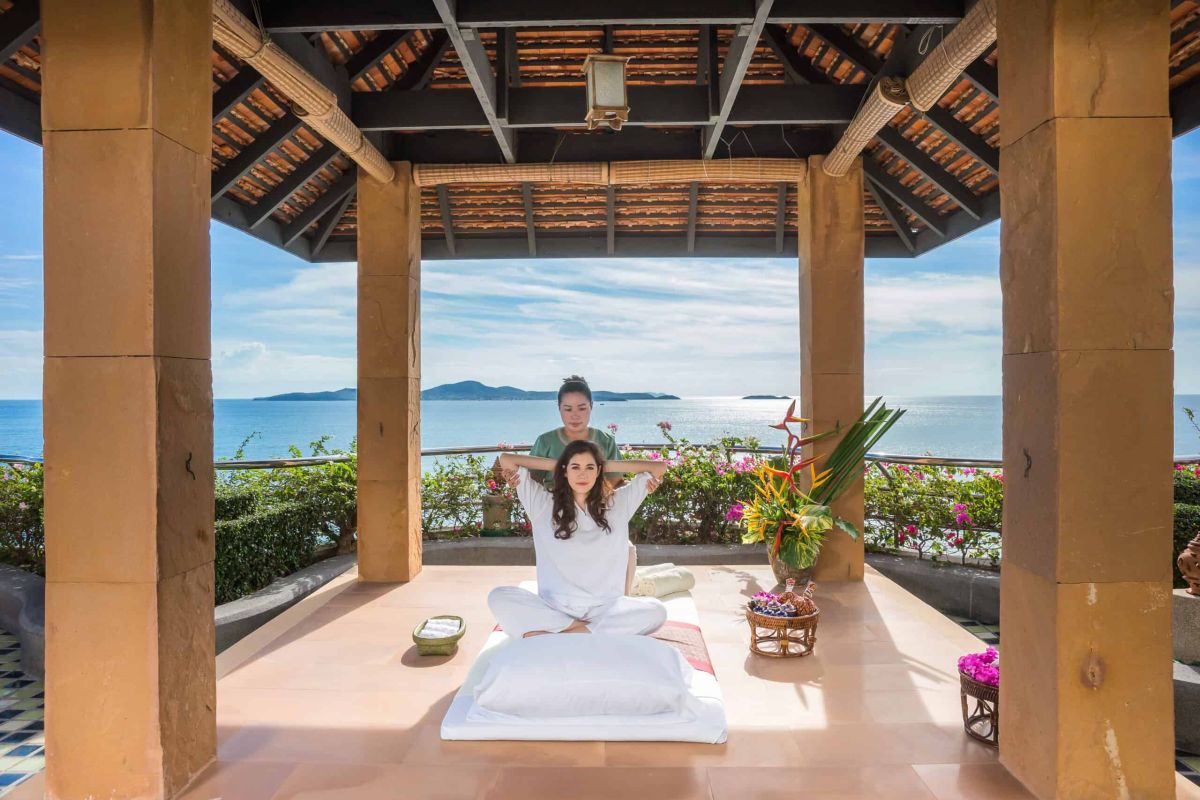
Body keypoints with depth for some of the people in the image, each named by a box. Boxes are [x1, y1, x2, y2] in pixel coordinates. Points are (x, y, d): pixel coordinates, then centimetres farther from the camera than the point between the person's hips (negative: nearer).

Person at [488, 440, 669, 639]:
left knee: (655, 611, -28)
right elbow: (506, 460, 5)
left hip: (604, 608, 1)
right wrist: (555, 465, 8)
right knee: (499, 597, -25)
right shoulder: (543, 504, 5)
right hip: (554, 608, 0)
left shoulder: (618, 503, 7)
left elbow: (660, 467, 9)